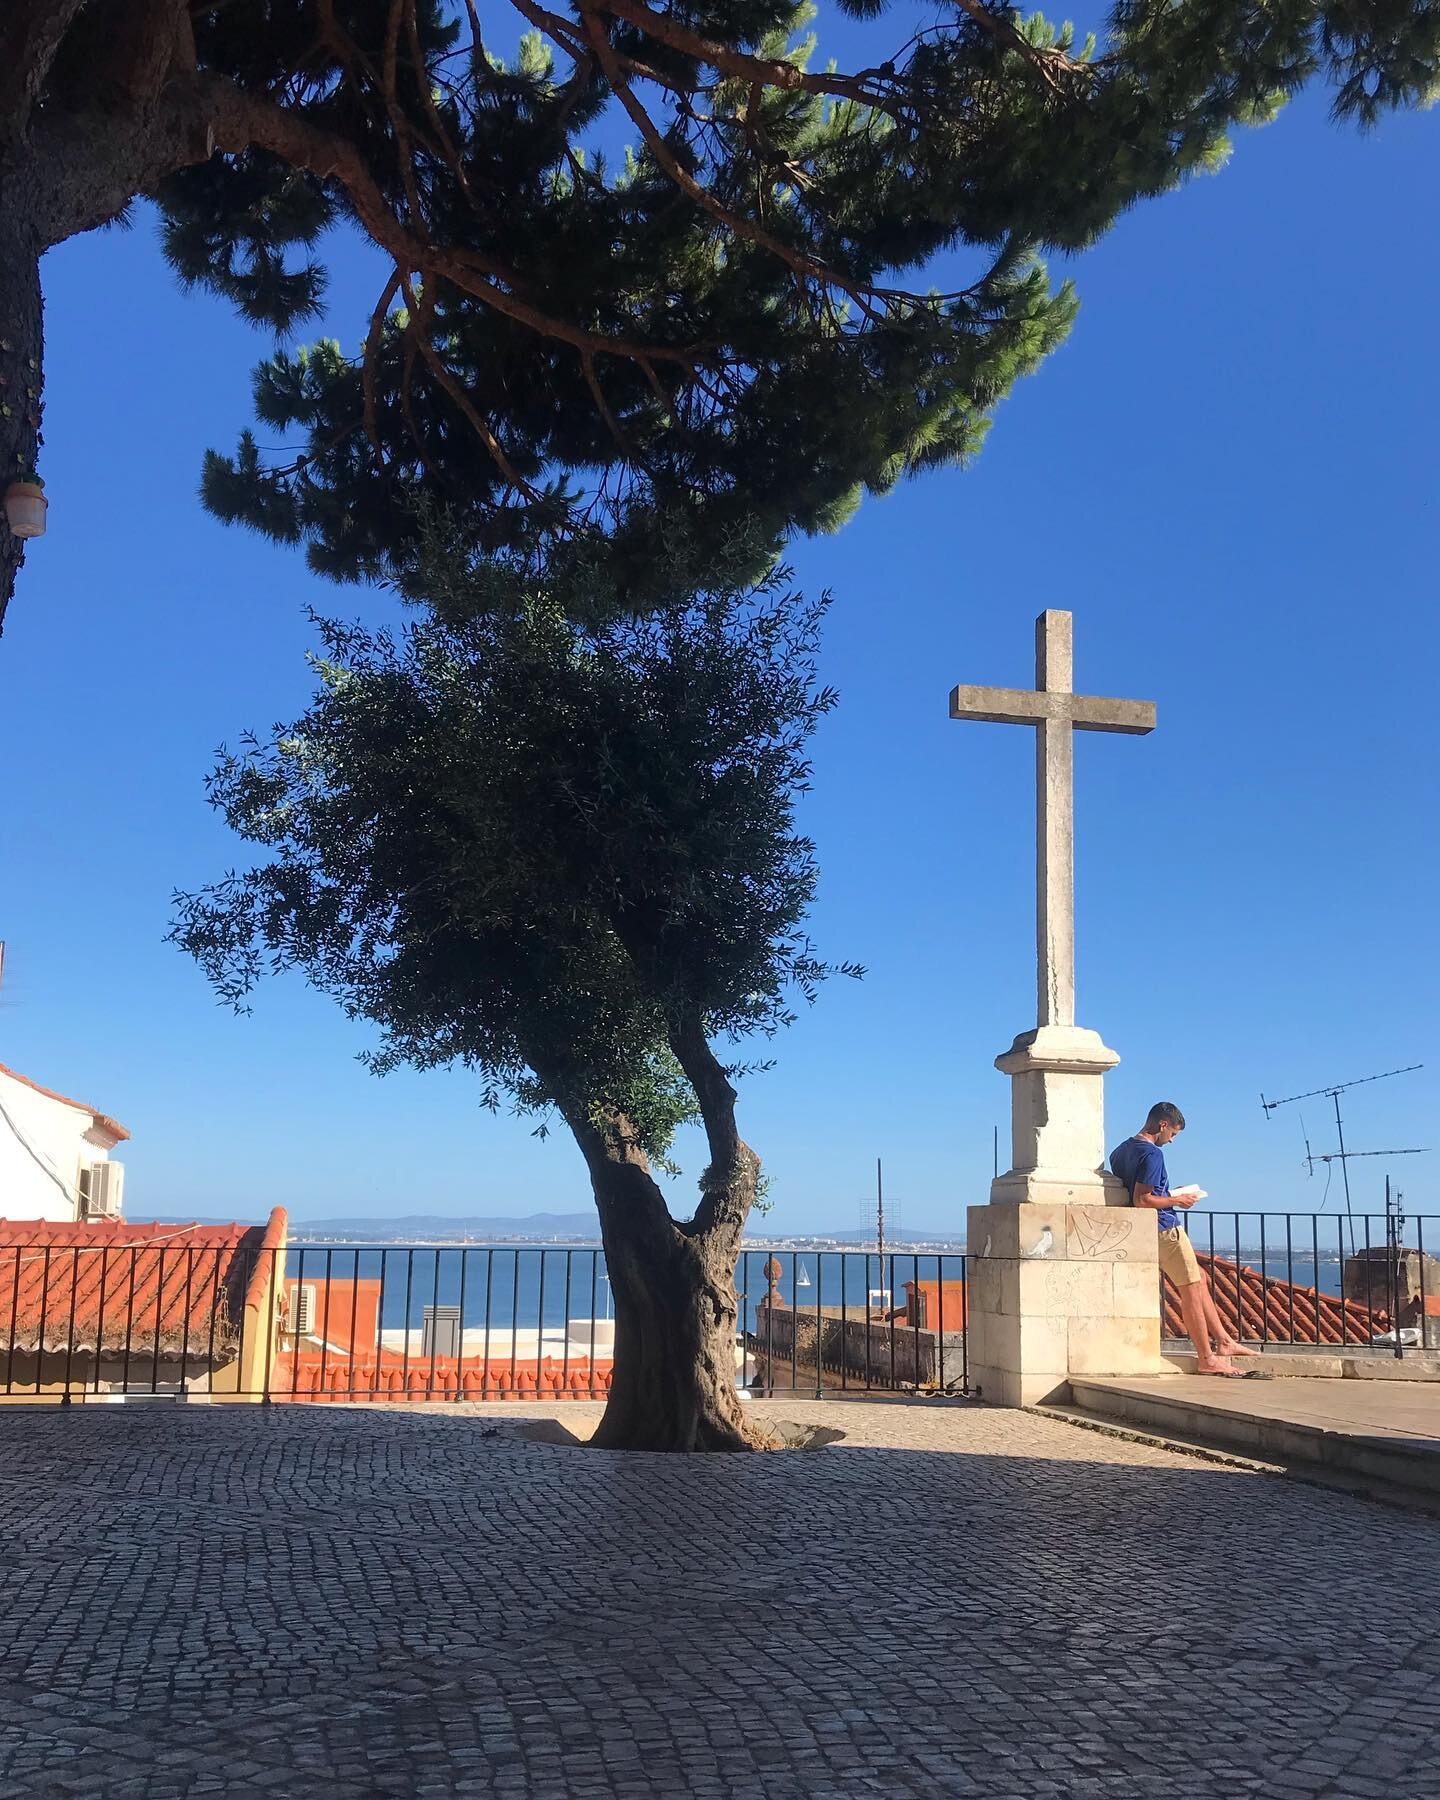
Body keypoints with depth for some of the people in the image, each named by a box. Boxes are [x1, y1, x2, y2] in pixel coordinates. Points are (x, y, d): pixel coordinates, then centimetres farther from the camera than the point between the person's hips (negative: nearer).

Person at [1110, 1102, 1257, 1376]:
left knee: (1199, 1280, 18)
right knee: (1191, 1291, -3)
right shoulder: (1152, 1153, -18)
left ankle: (1223, 1341, 23)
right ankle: (1207, 1359, 1)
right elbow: (1142, 1200, -24)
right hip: (1165, 1228, -10)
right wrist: (1177, 1200, -12)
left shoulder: (1121, 1150, 11)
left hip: (1148, 1231, 10)